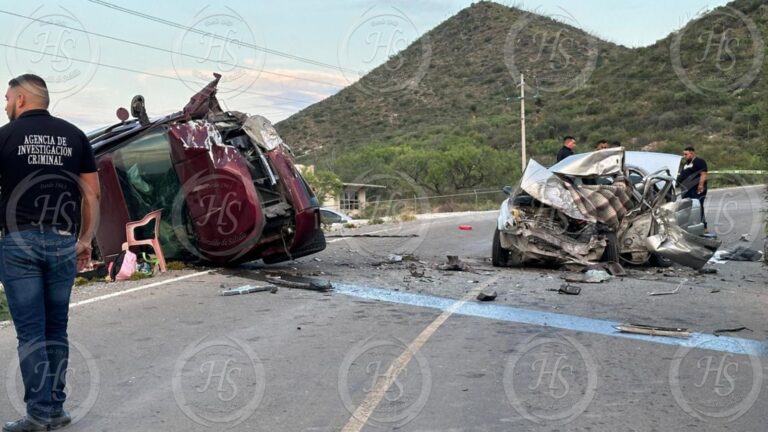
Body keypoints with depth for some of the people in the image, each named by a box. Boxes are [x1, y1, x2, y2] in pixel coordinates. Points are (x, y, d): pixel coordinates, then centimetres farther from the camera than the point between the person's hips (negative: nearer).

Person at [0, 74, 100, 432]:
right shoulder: (74, 135, 7)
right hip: (62, 241, 3)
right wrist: (86, 239, 11)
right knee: (56, 329, 12)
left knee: (30, 331, 1)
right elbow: (92, 194, 5)